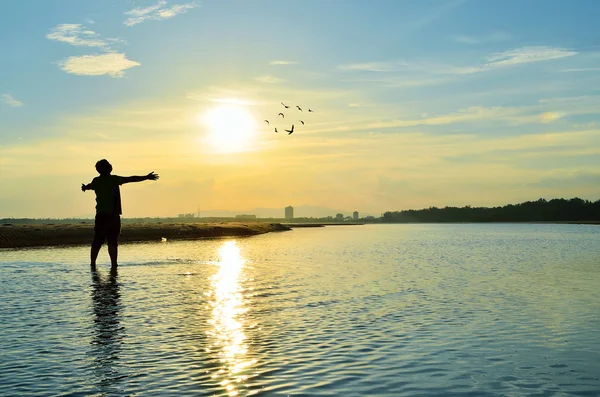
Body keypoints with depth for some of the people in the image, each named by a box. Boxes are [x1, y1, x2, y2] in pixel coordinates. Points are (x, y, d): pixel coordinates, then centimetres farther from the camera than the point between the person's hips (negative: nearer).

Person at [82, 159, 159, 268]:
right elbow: (131, 179, -10)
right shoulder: (113, 179, -6)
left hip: (100, 215, 5)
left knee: (97, 241, 11)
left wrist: (84, 187, 56)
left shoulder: (96, 181, 10)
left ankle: (93, 263, 14)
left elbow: (89, 186, 32)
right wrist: (146, 177, -5)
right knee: (112, 241, -4)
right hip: (113, 215, -5)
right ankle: (114, 264, -7)